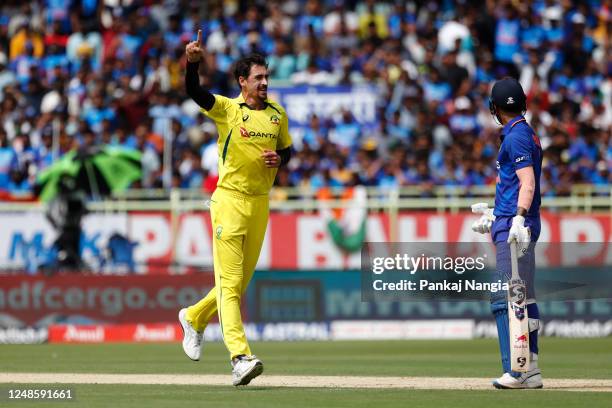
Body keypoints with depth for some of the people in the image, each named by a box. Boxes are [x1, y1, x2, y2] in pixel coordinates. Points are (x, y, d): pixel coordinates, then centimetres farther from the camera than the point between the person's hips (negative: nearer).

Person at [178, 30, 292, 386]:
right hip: (230, 200, -5)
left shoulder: (278, 114, 10)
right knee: (230, 281, -12)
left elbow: (287, 150, 22)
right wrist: (193, 62, -40)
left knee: (242, 280, 13)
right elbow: (194, 92, -20)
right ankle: (241, 357, -19)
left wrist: (279, 160, -2)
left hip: (261, 203, 5)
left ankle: (195, 318, 38)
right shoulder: (226, 109, -4)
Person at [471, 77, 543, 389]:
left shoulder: (516, 137, -10)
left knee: (505, 298, -15)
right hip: (515, 226, 11)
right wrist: (495, 216, 38)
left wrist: (518, 218, -34)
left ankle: (517, 370, -20)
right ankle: (530, 370, 17)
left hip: (513, 230, -11)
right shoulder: (526, 134, 20)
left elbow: (528, 182, -22)